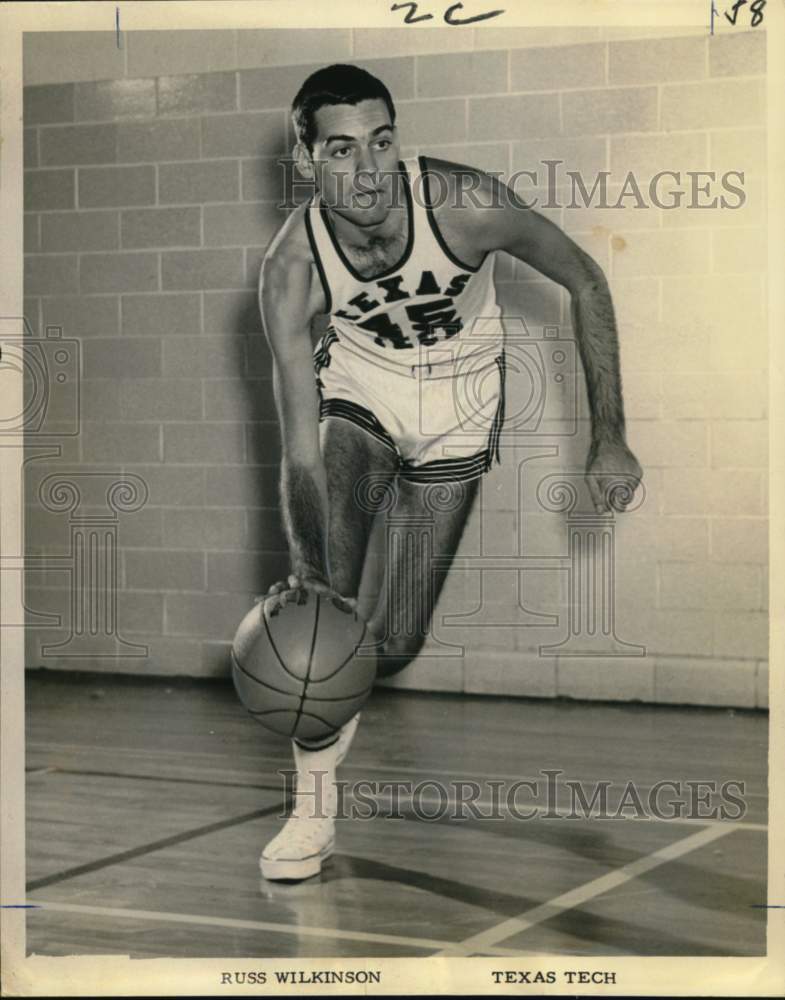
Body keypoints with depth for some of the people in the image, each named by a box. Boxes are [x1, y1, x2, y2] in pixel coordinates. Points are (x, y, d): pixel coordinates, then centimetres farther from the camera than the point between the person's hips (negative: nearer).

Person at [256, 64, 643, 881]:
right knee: (323, 601, -22)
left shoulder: (464, 204, -31)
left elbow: (584, 280, -15)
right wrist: (306, 571, -43)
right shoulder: (290, 268, -26)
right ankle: (314, 805, -2)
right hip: (356, 386, 0)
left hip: (456, 407, 0)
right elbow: (300, 451, -27)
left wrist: (608, 436, -19)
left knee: (394, 646, -2)